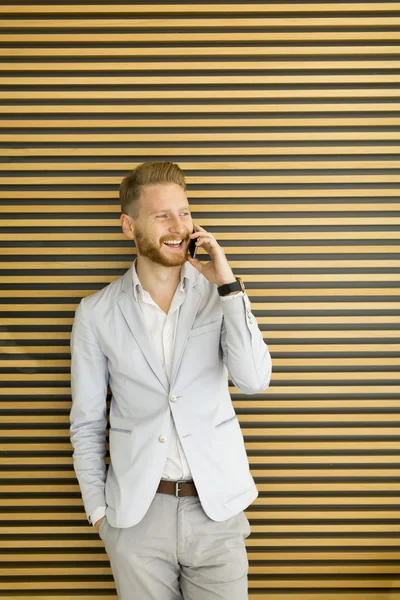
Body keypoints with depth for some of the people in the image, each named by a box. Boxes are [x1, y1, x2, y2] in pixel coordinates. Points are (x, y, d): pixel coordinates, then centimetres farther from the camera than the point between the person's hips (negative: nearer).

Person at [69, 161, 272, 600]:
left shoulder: (220, 295, -1)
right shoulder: (96, 313, -2)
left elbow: (254, 381, -14)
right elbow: (87, 423, 4)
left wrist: (227, 284, -16)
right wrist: (97, 510, 2)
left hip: (217, 506, 0)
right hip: (135, 513, 0)